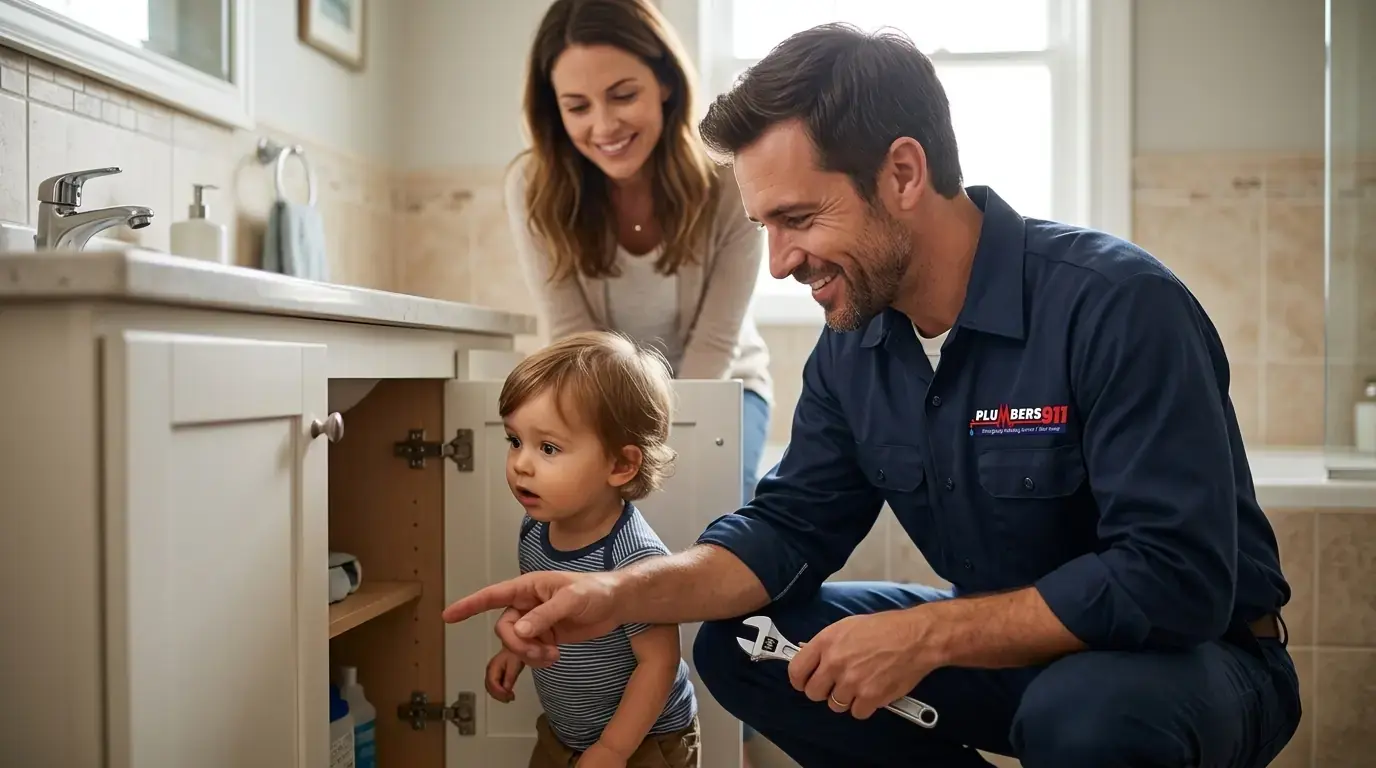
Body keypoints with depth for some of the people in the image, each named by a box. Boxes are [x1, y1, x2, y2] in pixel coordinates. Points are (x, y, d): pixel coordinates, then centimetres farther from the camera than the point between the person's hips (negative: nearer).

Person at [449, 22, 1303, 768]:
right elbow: (790, 526, -1)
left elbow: (1176, 578, -29)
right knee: (740, 644, -4)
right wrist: (620, 593, -17)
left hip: (1199, 658, -6)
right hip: (1020, 650, 6)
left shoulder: (1119, 305, -25)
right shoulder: (853, 346, -4)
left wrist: (928, 636, -29)